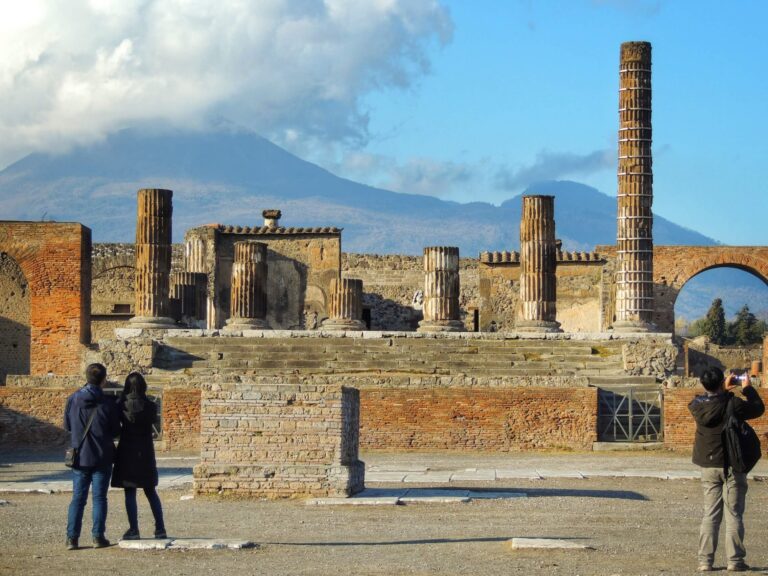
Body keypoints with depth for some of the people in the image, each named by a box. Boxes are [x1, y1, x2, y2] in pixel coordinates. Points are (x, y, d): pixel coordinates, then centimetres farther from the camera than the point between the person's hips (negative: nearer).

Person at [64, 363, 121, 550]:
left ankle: (72, 538, 1)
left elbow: (67, 426, 6)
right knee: (99, 497, 6)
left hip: (80, 456, 2)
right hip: (102, 457, -2)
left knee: (78, 498, 6)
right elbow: (116, 430, -2)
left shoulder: (73, 400, -5)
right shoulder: (108, 403, -10)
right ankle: (98, 536, 4)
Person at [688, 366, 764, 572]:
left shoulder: (697, 405, -5)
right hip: (732, 464, -4)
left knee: (710, 514, 10)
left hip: (708, 466, 4)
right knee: (734, 514, 4)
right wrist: (748, 388, 10)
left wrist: (724, 390, 21)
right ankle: (735, 560, 3)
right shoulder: (733, 404, -18)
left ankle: (705, 560, 6)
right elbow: (758, 408, -2)